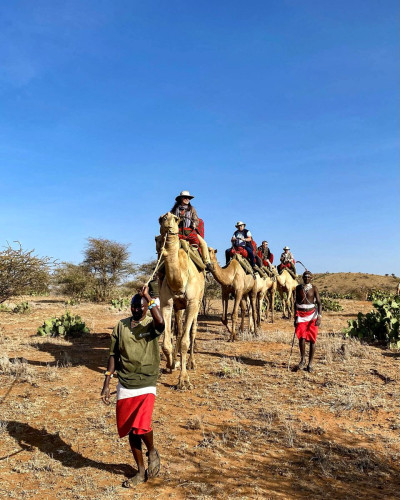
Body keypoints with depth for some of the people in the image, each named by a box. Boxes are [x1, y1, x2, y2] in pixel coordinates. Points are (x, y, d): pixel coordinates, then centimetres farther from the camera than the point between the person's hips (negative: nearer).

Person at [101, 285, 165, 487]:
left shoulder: (151, 325, -7)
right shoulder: (121, 326, 3)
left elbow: (160, 322, -33)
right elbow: (114, 355, 7)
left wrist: (148, 298, -28)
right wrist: (106, 384, 4)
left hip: (146, 386, -4)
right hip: (124, 387, 4)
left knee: (142, 426, -19)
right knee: (130, 430, 11)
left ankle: (152, 452, 15)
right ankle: (141, 471, 32)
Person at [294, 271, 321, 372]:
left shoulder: (314, 288, -1)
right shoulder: (298, 288, 6)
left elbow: (319, 302, -6)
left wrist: (319, 316, -18)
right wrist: (295, 317, 10)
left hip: (312, 315, -1)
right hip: (301, 315, 1)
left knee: (312, 340, 2)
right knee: (302, 338, -11)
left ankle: (310, 364, 12)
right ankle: (302, 359, 11)